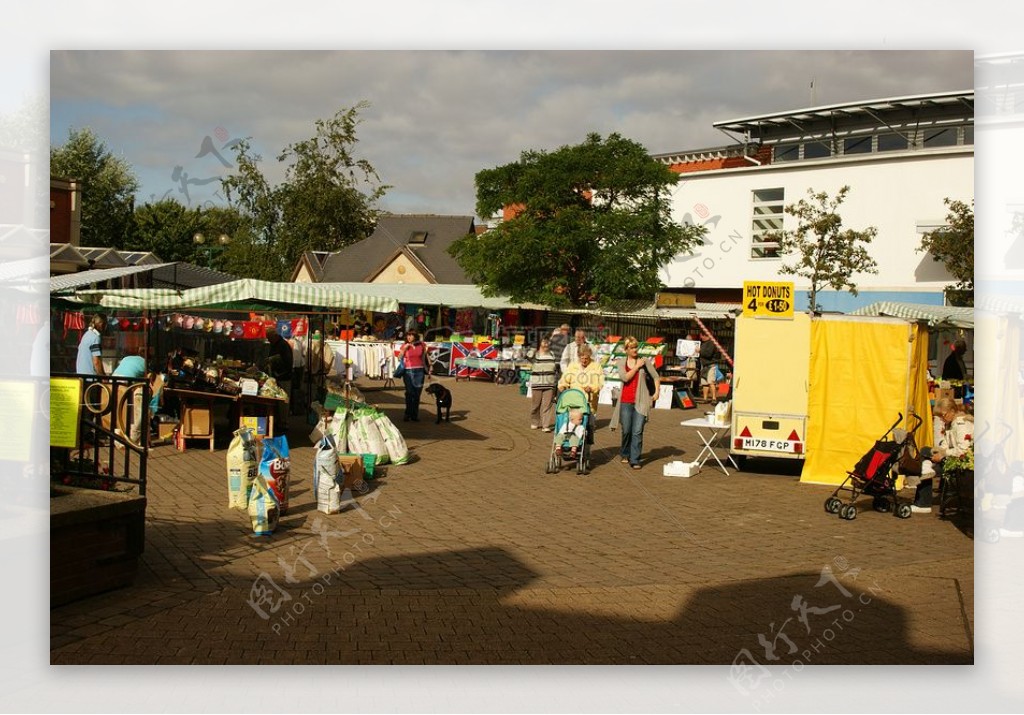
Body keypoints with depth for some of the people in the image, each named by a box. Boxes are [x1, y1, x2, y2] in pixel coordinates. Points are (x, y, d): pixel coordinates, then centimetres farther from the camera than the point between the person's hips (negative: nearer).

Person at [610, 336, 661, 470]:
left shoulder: (644, 361, 5)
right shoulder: (621, 363, 6)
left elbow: (656, 376, 11)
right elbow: (625, 377, -11)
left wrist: (657, 392, 3)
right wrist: (637, 366, -9)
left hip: (641, 401, -1)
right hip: (626, 401, 1)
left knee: (637, 431, -7)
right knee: (626, 430, 7)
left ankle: (635, 460, -4)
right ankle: (624, 454, 30)